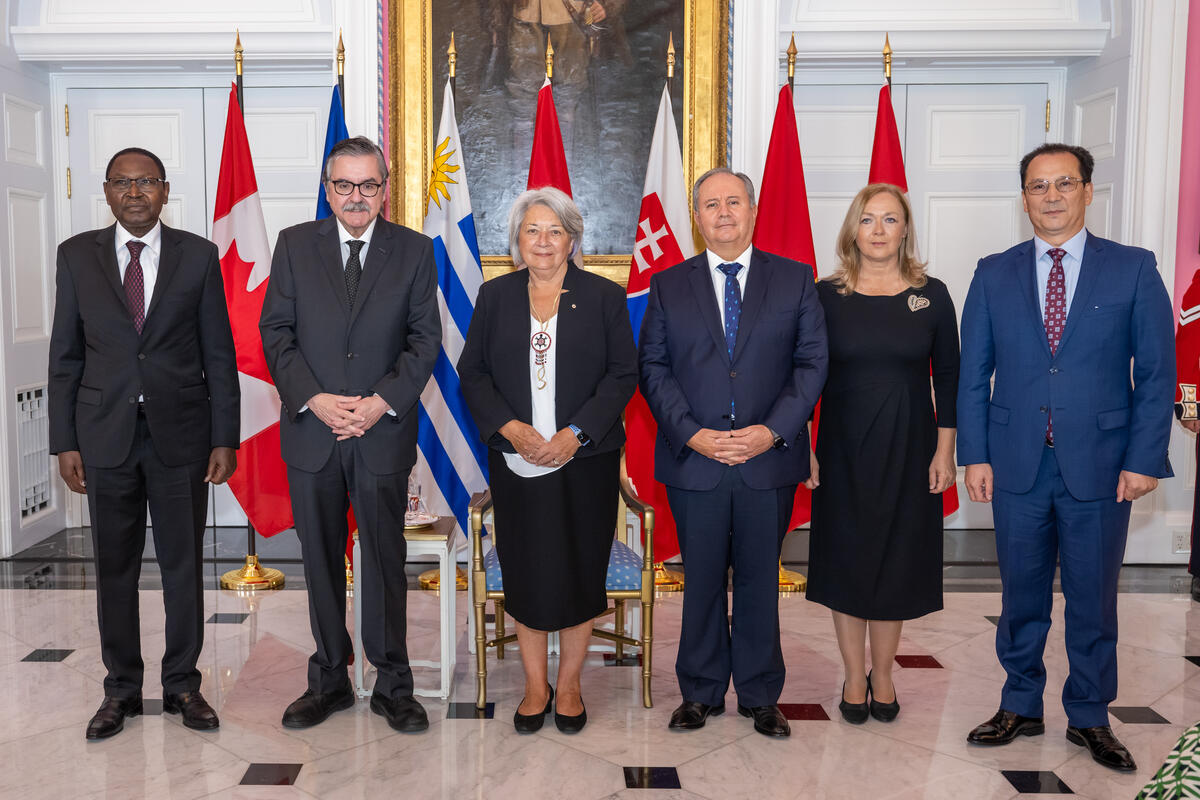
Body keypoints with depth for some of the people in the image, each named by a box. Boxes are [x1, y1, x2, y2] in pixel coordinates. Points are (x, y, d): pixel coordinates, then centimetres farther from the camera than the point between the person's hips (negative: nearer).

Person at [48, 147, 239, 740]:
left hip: (181, 431, -1)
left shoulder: (198, 255, 2)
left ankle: (182, 684, 21)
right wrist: (64, 441, 0)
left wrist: (225, 439, -3)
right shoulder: (77, 255, 5)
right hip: (105, 435, 1)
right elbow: (65, 355, 6)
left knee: (183, 564, 6)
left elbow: (219, 353, 2)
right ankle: (121, 688, 22)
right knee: (114, 567, 8)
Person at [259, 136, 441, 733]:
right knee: (321, 560, 10)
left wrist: (381, 402, -13)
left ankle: (393, 685, 18)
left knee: (385, 560, 5)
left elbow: (425, 338, 0)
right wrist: (314, 399, -11)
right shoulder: (294, 244, 6)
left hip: (384, 432, -1)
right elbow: (275, 331, 2)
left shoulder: (414, 251, 4)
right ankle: (329, 680, 24)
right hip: (311, 431, 1)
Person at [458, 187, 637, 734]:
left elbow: (623, 375, -1)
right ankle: (535, 687, 21)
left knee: (579, 570, 5)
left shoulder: (604, 296, 3)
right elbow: (472, 374, 5)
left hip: (584, 459, -1)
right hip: (517, 459, 1)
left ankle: (568, 685, 22)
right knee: (525, 572, 5)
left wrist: (575, 433, -13)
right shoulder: (495, 296, 7)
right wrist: (509, 427, -11)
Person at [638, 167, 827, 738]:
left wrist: (772, 430, -12)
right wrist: (691, 434, -11)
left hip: (770, 459, 0)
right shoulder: (668, 286, 7)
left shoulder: (795, 280, 6)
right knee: (701, 580, 9)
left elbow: (812, 363, 1)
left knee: (760, 580, 9)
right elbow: (653, 368, 2)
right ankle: (701, 692, 24)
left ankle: (760, 695, 24)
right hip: (694, 460, 0)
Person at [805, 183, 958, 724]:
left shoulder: (931, 295, 0)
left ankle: (882, 675, 25)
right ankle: (854, 677, 21)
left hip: (908, 449, 1)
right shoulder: (827, 296, -2)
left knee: (897, 560, 8)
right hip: (843, 448, 0)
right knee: (845, 558, 6)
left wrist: (944, 451, -2)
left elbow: (947, 376, 3)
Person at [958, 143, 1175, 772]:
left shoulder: (1133, 270, 1)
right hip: (1016, 466, 1)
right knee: (1021, 595, 12)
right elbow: (973, 373, 5)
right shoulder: (994, 274, 6)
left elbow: (1156, 372, -1)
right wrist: (975, 454, -1)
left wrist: (1144, 458, -7)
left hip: (1100, 468, -1)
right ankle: (1020, 707, 29)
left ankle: (1089, 717, 27)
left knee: (1093, 600, 10)